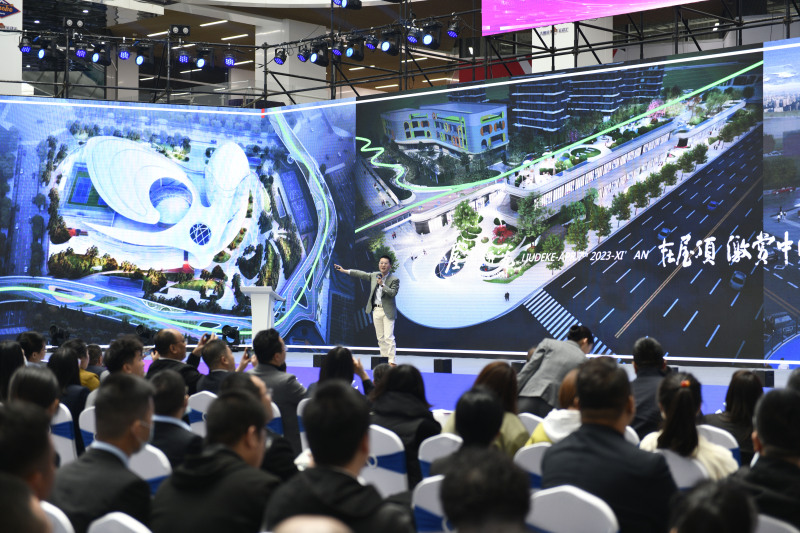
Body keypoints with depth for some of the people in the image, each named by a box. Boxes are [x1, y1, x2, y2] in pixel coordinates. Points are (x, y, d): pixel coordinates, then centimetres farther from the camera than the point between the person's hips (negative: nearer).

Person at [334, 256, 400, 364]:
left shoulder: (394, 279, -5)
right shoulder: (374, 275, 11)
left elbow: (393, 293, -15)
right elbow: (362, 274, 13)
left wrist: (382, 284, -22)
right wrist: (345, 271, 11)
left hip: (387, 311, -5)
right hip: (376, 310, 5)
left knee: (389, 337, -11)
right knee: (380, 337, 8)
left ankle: (391, 361, -11)